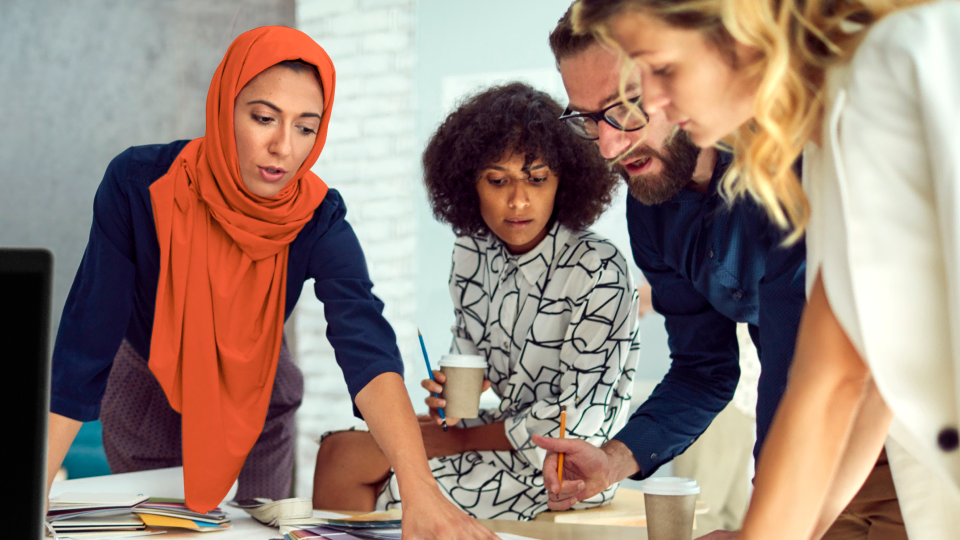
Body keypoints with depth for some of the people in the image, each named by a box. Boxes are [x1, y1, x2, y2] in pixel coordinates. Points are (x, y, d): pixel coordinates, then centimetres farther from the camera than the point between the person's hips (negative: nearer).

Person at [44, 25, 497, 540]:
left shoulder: (317, 220, -26)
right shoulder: (138, 184, -30)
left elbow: (366, 348, -40)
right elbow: (86, 343, -28)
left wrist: (421, 493, -55)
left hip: (255, 399, 1)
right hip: (147, 393, -1)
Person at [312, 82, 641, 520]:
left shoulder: (598, 272, -20)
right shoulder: (472, 253, 2)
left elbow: (577, 422, -19)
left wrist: (462, 438, -12)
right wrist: (449, 390, -7)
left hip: (563, 471, -7)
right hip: (498, 431, 7)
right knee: (340, 452, -10)